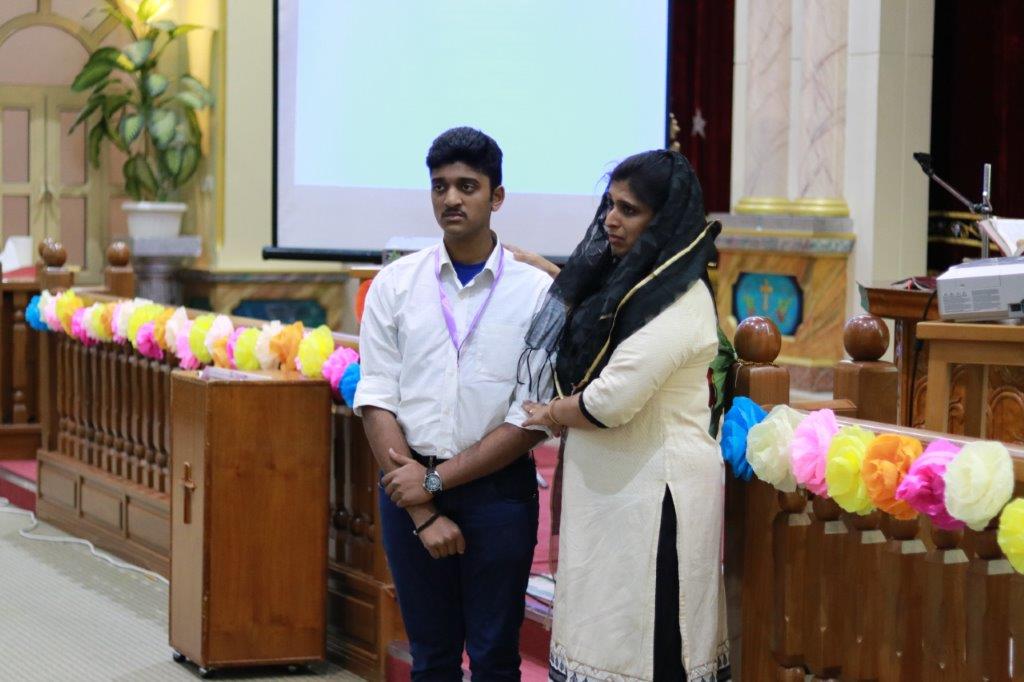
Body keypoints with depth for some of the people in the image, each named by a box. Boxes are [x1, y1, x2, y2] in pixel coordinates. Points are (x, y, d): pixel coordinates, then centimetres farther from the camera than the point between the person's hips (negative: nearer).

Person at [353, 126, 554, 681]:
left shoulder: (535, 291, -4)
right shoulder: (395, 284, 2)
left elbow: (532, 419, -7)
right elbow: (377, 402, -2)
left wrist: (436, 479, -10)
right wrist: (422, 512, -9)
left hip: (497, 488, -2)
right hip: (409, 487, 2)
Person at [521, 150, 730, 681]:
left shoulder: (680, 301, -17)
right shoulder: (623, 280, 12)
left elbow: (612, 401, -21)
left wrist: (551, 415, -3)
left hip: (653, 494, -9)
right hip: (607, 488, 9)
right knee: (599, 638, 11)